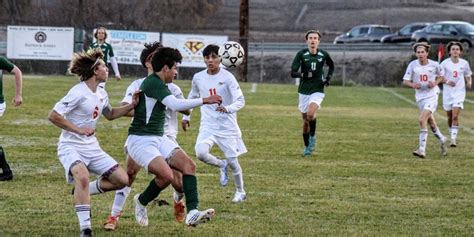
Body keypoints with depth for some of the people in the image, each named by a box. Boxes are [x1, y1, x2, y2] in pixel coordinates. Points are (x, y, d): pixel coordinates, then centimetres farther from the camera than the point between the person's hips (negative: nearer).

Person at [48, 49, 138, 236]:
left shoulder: (101, 94, 8)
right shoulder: (78, 93, -17)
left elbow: (110, 114, 28)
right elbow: (53, 116, -19)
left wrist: (132, 106, 13)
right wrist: (78, 129, -20)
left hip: (91, 147, 8)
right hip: (71, 146, -8)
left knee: (122, 180, -1)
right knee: (83, 176, -36)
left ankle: (82, 191, 18)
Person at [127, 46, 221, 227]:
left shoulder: (159, 84, 14)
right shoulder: (153, 83, -17)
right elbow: (176, 105, -28)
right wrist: (204, 101, -24)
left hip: (158, 138, 10)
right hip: (141, 141, -10)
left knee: (188, 165, -11)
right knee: (166, 175, -27)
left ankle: (192, 213, -20)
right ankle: (141, 202, 3)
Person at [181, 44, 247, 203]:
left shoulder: (227, 77, -10)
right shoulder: (198, 78, 2)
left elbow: (240, 100, -13)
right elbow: (192, 97, 21)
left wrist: (227, 109, -31)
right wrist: (186, 117, 22)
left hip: (227, 126, -2)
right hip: (208, 126, 2)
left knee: (232, 161, 1)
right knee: (200, 153, -23)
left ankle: (240, 192, 27)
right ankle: (222, 166, 9)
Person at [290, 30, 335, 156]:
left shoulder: (323, 55, -2)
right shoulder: (301, 54, -7)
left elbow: (331, 66, 19)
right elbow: (293, 73, -12)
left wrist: (328, 77, 3)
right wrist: (303, 74, -32)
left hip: (317, 90, -1)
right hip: (304, 91, 1)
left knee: (311, 114, -26)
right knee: (305, 121, 7)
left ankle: (312, 136, 0)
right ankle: (307, 147, 26)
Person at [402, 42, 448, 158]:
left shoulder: (434, 65, -9)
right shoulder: (412, 65, -6)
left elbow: (441, 76, 9)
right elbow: (405, 81, -4)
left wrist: (435, 82, -11)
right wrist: (413, 85, -25)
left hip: (432, 95, -4)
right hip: (420, 97, 4)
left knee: (422, 120, -20)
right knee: (431, 122, 16)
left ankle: (422, 150, -20)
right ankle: (442, 141, 42)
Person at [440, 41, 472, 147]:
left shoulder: (464, 63, 0)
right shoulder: (445, 63, -5)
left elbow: (468, 76, 13)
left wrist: (469, 83, -8)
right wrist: (447, 81, -20)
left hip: (459, 92, -1)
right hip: (447, 92, 1)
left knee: (455, 116, -14)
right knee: (450, 117, 10)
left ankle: (453, 139, -15)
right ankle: (451, 134, 32)